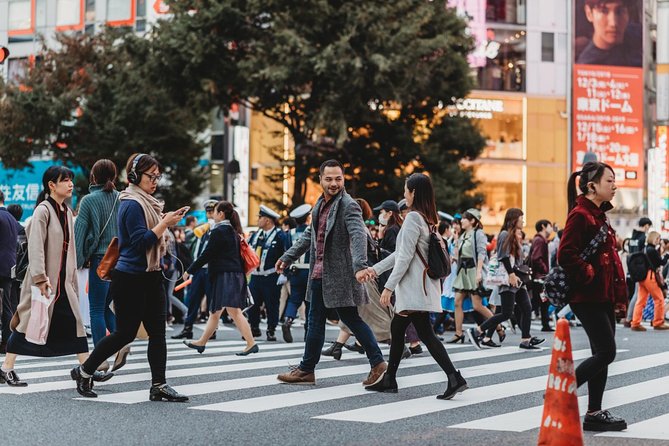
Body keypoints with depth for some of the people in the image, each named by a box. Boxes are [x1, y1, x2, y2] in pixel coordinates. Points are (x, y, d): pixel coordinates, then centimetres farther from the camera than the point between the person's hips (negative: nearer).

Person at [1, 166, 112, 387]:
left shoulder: (67, 211, 13)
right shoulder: (43, 210, -12)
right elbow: (35, 246, -19)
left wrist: (72, 277, 17)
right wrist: (40, 278, -24)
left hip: (63, 281, 8)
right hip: (43, 280, -8)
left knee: (75, 323, 4)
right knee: (29, 323, -1)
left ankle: (88, 370, 6)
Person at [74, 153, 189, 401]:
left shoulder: (146, 203, 14)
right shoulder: (132, 204, -14)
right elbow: (140, 241, -22)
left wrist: (166, 221, 11)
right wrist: (165, 223, -21)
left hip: (150, 276, 9)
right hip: (130, 278, -9)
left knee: (157, 332, 2)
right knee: (125, 333, 0)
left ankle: (159, 386, 4)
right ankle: (84, 372, 17)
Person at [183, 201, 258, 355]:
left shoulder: (218, 231, -10)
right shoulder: (233, 231, 16)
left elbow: (206, 255, -12)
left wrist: (189, 271, -5)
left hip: (225, 276, -10)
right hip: (236, 274, 10)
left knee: (234, 311, -14)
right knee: (214, 312, 17)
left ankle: (251, 344, -18)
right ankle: (201, 342, 26)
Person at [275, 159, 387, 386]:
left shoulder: (349, 206, -14)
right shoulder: (320, 205, 12)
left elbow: (358, 236, -29)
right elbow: (310, 235, 24)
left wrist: (360, 266, -43)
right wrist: (288, 257, 22)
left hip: (339, 275, -9)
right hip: (319, 274, 9)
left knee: (351, 318, -2)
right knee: (315, 321, 13)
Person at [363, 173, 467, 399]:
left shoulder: (413, 217, -14)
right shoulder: (427, 219, 15)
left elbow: (405, 256, -19)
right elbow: (400, 253, 19)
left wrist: (389, 286, -16)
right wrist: (375, 269, 20)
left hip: (414, 287, -10)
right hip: (416, 287, 10)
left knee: (425, 334, -8)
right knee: (396, 329, 15)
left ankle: (454, 377, -11)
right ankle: (389, 380, 22)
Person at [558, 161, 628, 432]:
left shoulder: (599, 215, 17)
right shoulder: (580, 215, -13)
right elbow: (566, 256, -23)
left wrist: (619, 293, 17)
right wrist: (589, 275, -17)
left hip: (603, 296, 10)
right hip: (588, 297, -10)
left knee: (602, 354, 9)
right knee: (606, 352, -10)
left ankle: (594, 414, 14)